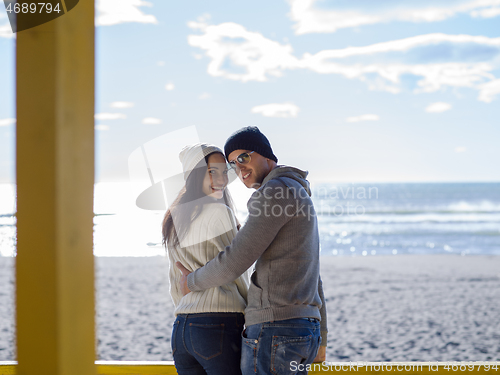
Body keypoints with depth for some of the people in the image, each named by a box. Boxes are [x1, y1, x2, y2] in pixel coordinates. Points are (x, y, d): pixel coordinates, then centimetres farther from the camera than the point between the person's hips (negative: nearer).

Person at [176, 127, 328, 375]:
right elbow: (313, 281, 27)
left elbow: (233, 263, -14)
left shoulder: (276, 191, -10)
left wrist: (191, 282, 5)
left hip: (275, 330, -10)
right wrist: (320, 340, 30)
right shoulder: (299, 200, 24)